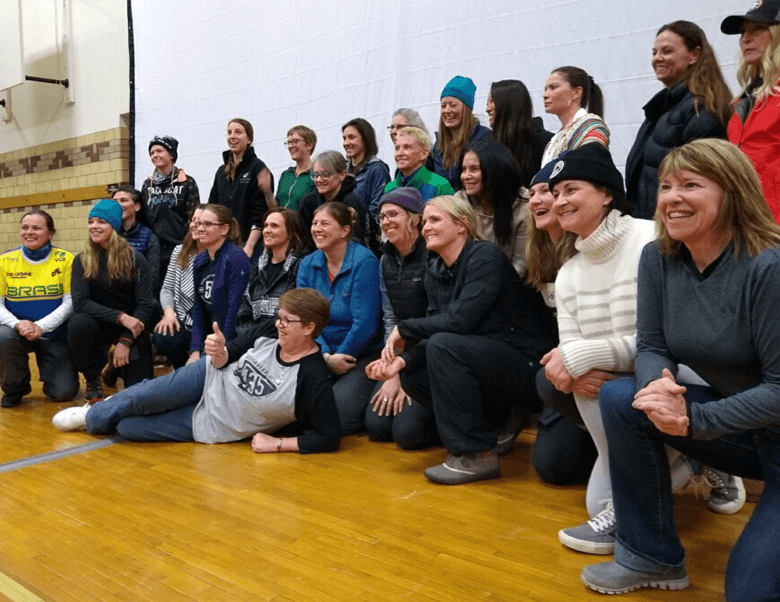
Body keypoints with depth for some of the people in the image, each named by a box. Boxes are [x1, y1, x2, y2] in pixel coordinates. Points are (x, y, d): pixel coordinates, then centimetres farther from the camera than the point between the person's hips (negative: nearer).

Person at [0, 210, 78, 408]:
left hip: (54, 335, -1)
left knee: (64, 392, -11)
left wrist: (41, 326, -23)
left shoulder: (64, 259, -7)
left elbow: (70, 302, -9)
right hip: (18, 332, 1)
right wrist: (17, 324, -23)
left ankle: (49, 368, 28)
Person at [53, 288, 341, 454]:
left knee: (127, 428, -2)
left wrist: (276, 443, -27)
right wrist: (219, 352, -20)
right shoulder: (268, 334, -11)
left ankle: (94, 421, 34)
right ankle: (93, 414, 34)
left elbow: (329, 437, -26)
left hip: (210, 425, -3)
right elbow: (228, 356, 3)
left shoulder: (313, 379, -27)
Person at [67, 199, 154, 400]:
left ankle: (120, 366, 27)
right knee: (78, 323, -35)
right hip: (99, 323, 1)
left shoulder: (135, 259, -8)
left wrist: (125, 340, -21)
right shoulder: (82, 261, -4)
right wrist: (120, 316, -27)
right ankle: (93, 379, -8)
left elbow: (145, 304, -11)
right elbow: (80, 302, -15)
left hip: (132, 325, 0)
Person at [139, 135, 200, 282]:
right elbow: (142, 218, 17)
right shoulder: (147, 185, 14)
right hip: (154, 248, 4)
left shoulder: (187, 183, 0)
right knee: (155, 288, 6)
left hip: (179, 247, -4)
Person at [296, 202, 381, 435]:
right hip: (321, 355, 5)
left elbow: (365, 323, -17)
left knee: (337, 418, -21)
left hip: (363, 356, -5)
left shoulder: (364, 262, -14)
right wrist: (326, 357, -16)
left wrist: (340, 358, -9)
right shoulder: (307, 265, 5)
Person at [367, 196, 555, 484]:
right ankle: (499, 420, 9)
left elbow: (458, 320, -26)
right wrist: (402, 360, -15)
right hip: (484, 360, 8)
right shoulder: (435, 271, 7)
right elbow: (435, 329, 3)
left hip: (526, 365, -8)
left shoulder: (486, 255, -17)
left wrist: (404, 329, -14)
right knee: (412, 376, -5)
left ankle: (476, 454, -17)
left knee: (443, 346, -28)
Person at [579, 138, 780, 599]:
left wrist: (693, 418, -31)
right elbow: (652, 348, -4)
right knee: (621, 399, -17)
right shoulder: (659, 259, -7)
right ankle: (653, 557, -1)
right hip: (733, 420, 6)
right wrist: (659, 386, -27)